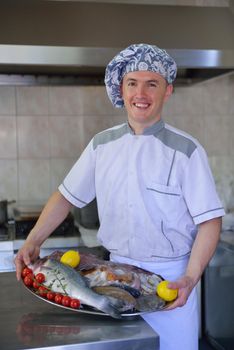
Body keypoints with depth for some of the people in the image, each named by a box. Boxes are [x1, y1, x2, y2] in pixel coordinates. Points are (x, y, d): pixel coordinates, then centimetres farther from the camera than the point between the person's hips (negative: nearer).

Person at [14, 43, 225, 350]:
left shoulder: (186, 150, -13)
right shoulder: (102, 144, 0)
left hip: (169, 277, -3)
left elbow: (210, 220, -12)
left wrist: (190, 278, -22)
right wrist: (33, 242, -3)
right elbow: (67, 196, 6)